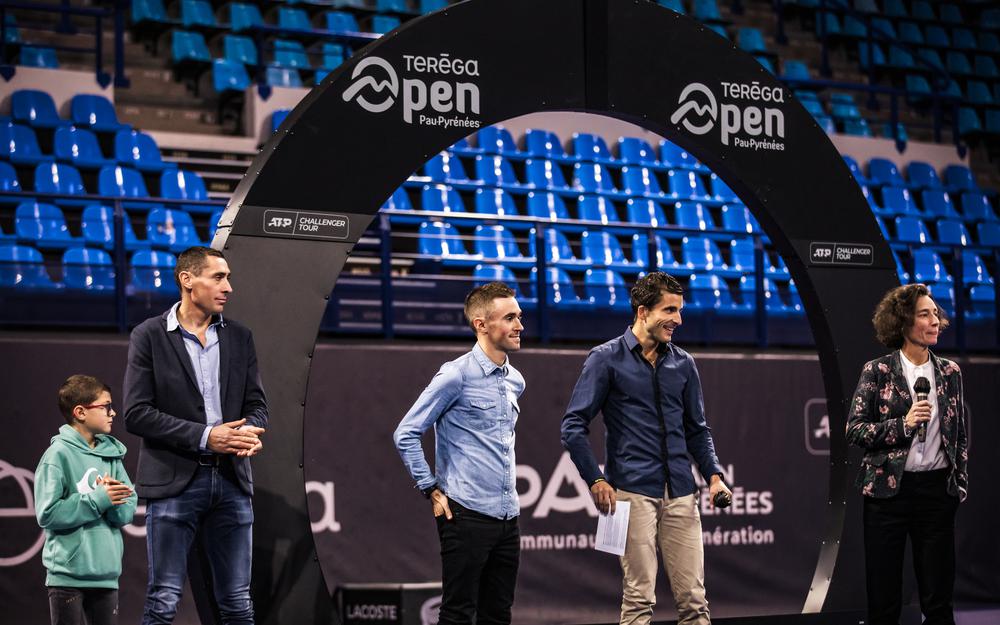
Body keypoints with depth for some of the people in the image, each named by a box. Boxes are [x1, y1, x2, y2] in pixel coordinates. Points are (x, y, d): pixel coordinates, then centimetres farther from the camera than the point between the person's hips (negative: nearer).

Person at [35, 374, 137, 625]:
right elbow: (48, 514, -16)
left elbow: (127, 512, 5)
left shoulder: (111, 453, 8)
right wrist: (99, 499, -18)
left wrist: (114, 500, -17)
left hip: (106, 572, 6)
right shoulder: (59, 454, -9)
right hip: (68, 574, -6)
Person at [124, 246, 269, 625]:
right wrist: (205, 437, -15)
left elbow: (256, 404, 12)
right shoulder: (149, 336, -1)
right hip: (174, 482, -4)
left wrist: (251, 431, -13)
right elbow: (136, 414, -8)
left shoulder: (239, 337, 12)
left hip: (232, 480, 4)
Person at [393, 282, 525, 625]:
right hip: (467, 515, -7)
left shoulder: (515, 381, 12)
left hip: (507, 517, 7)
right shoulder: (457, 375, -10)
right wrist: (432, 490, -10)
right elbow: (406, 434, -9)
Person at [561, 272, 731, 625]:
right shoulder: (607, 358, 0)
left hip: (680, 493, 4)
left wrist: (713, 474, 5)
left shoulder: (683, 364, 14)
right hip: (632, 492, -4)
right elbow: (574, 426, -3)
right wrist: (596, 480, -11)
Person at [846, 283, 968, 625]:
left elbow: (960, 434, 14)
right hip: (889, 490, -2)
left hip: (937, 489, 2)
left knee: (939, 597, 4)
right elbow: (854, 430, -5)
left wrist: (961, 483, 8)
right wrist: (903, 424, -17)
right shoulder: (877, 371, -2)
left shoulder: (949, 372, 7)